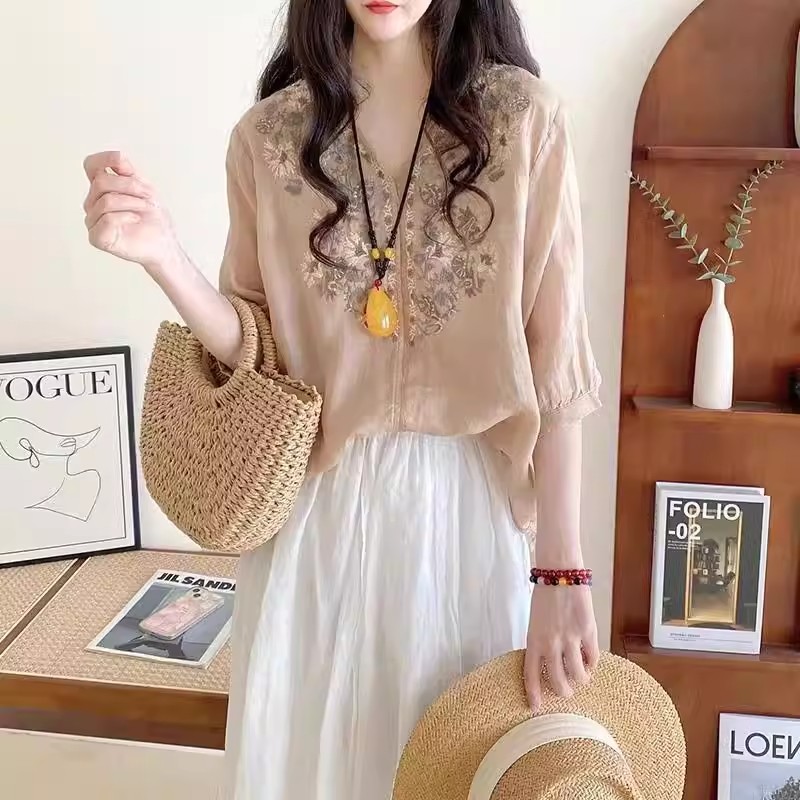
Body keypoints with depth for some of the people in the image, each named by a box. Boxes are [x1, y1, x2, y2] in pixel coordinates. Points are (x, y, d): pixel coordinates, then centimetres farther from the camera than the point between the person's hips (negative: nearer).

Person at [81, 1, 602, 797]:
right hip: (320, 505, 2)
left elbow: (554, 355, -7)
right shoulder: (268, 135, 1)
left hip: (473, 501, -1)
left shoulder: (523, 116, -5)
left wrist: (562, 572, -9)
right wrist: (162, 254, -15)